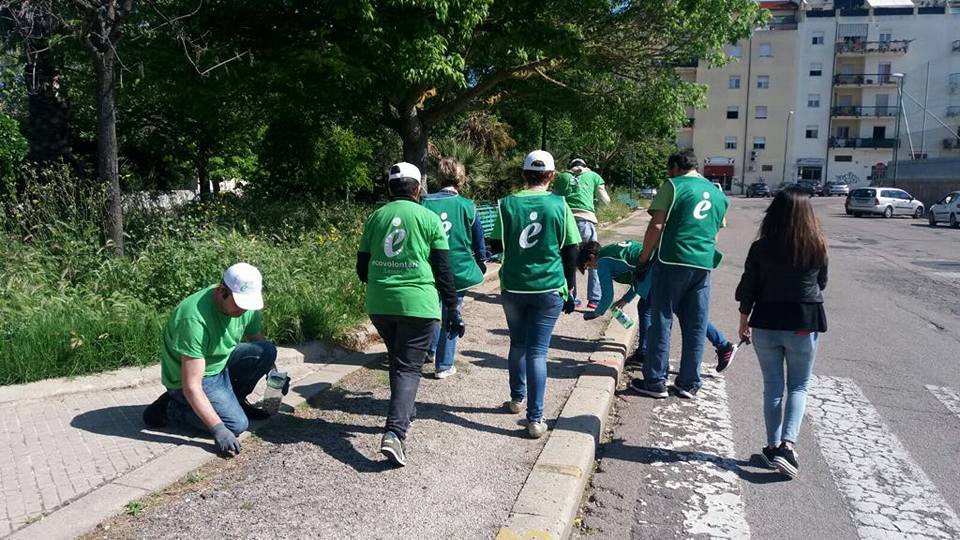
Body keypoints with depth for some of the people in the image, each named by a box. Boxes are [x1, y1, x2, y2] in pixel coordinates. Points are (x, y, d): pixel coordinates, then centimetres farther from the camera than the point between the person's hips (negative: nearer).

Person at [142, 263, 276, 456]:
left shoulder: (248, 305, -12)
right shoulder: (195, 319, -33)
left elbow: (258, 342, 8)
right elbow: (191, 386, -32)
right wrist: (218, 429, -34)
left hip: (222, 363, 7)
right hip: (186, 377, -7)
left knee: (267, 351, -14)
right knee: (237, 424, -19)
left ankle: (234, 399, 8)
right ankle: (170, 409, 0)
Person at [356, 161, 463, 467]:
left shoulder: (375, 218, 9)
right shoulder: (429, 219, 0)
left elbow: (362, 268, 13)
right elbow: (443, 270, -2)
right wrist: (453, 310, 4)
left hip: (379, 304, 4)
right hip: (417, 304, -4)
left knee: (397, 361, 24)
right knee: (409, 368, -1)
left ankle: (404, 415, 36)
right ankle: (394, 432, -15)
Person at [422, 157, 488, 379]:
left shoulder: (426, 203, -6)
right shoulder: (467, 206, -9)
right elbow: (478, 238, 0)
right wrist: (481, 261, 17)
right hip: (458, 270, -2)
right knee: (451, 316, 8)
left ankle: (430, 349, 36)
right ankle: (444, 365, 12)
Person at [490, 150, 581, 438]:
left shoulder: (507, 204, -3)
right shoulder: (559, 205, -4)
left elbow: (497, 245, 4)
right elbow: (571, 250, 0)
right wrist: (569, 288, 9)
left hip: (513, 287, 2)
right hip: (549, 289, -1)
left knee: (518, 344, 21)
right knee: (537, 351, 0)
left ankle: (517, 398, 37)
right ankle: (535, 418, -2)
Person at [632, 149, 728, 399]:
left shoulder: (673, 186, -2)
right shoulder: (718, 194, 17)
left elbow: (656, 225, -9)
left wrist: (644, 256, -1)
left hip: (672, 261, -5)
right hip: (704, 265, 5)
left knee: (661, 322, 3)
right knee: (696, 327, 10)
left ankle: (655, 382, 7)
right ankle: (689, 384, 16)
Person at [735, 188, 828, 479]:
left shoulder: (761, 248, -8)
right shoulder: (818, 248, -6)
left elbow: (748, 288, -3)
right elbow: (821, 284, 8)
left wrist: (744, 320, 11)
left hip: (766, 323, 0)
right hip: (805, 324, 0)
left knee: (772, 386, 13)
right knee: (798, 386, 11)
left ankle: (773, 446, 17)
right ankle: (788, 443, -5)